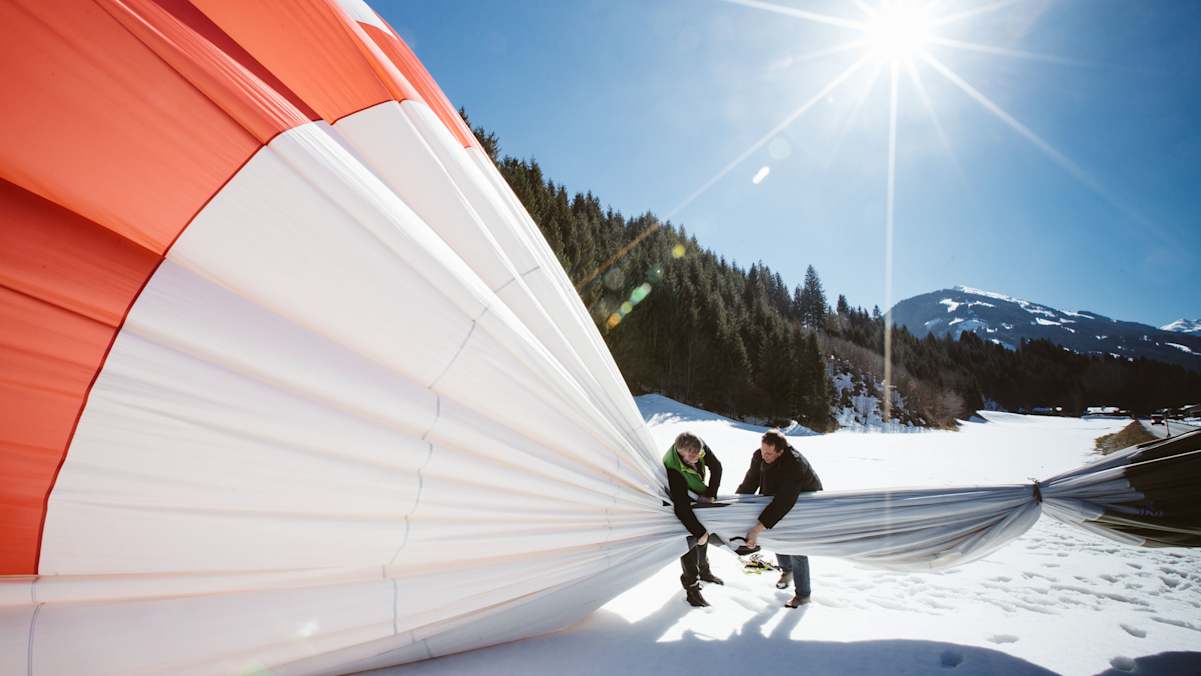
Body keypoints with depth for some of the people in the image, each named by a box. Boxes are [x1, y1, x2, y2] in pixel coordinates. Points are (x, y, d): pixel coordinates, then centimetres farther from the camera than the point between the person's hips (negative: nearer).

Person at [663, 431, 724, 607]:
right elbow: (681, 507, -40)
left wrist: (710, 494, -22)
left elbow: (716, 467, -12)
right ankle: (691, 588, 13)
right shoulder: (673, 469, -43)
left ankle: (704, 571, 46)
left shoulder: (700, 447, -28)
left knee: (704, 534, 22)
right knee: (691, 542, -4)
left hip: (699, 500, 7)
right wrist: (699, 532, -35)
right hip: (681, 504, -7)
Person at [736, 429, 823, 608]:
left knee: (797, 551, -4)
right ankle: (787, 570, 44)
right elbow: (748, 485, -12)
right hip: (781, 502, 6)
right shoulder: (759, 456, -21)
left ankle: (803, 594, 15)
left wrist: (757, 529, -48)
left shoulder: (794, 464, -42)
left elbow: (782, 502, -46)